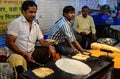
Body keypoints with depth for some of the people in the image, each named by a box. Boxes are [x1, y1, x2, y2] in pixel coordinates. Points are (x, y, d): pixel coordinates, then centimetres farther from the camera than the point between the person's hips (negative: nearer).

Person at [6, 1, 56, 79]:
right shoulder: (16, 23, -8)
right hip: (17, 55, -6)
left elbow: (42, 41, 12)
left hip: (31, 55, 6)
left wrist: (49, 47, -11)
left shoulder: (36, 25, 12)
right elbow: (9, 43, -13)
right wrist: (24, 54, -20)